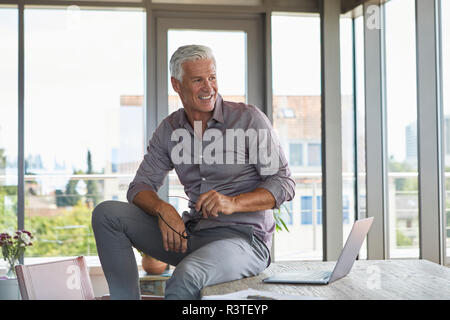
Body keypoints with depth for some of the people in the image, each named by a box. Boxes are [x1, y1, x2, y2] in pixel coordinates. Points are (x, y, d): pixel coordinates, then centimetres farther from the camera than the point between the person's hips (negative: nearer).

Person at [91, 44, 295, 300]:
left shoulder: (249, 118, -4)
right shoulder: (169, 130, 10)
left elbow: (285, 184, -7)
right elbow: (140, 187, 7)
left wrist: (233, 203, -23)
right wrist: (163, 210, -16)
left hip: (243, 237, -5)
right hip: (192, 234, 6)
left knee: (187, 276, -38)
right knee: (107, 213, -6)